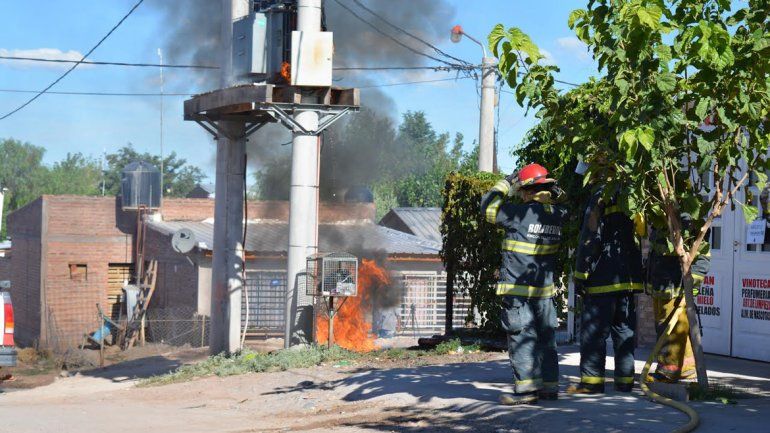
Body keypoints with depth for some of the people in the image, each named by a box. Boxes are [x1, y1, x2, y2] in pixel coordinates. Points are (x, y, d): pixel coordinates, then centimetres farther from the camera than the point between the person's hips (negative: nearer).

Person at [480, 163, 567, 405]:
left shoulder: (520, 213, -14)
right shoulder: (558, 215, 2)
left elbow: (488, 206, -1)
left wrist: (506, 183, 8)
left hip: (517, 288, -6)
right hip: (545, 287, 6)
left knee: (521, 336, -3)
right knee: (546, 335, 11)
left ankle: (527, 388, -8)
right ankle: (550, 386, 12)